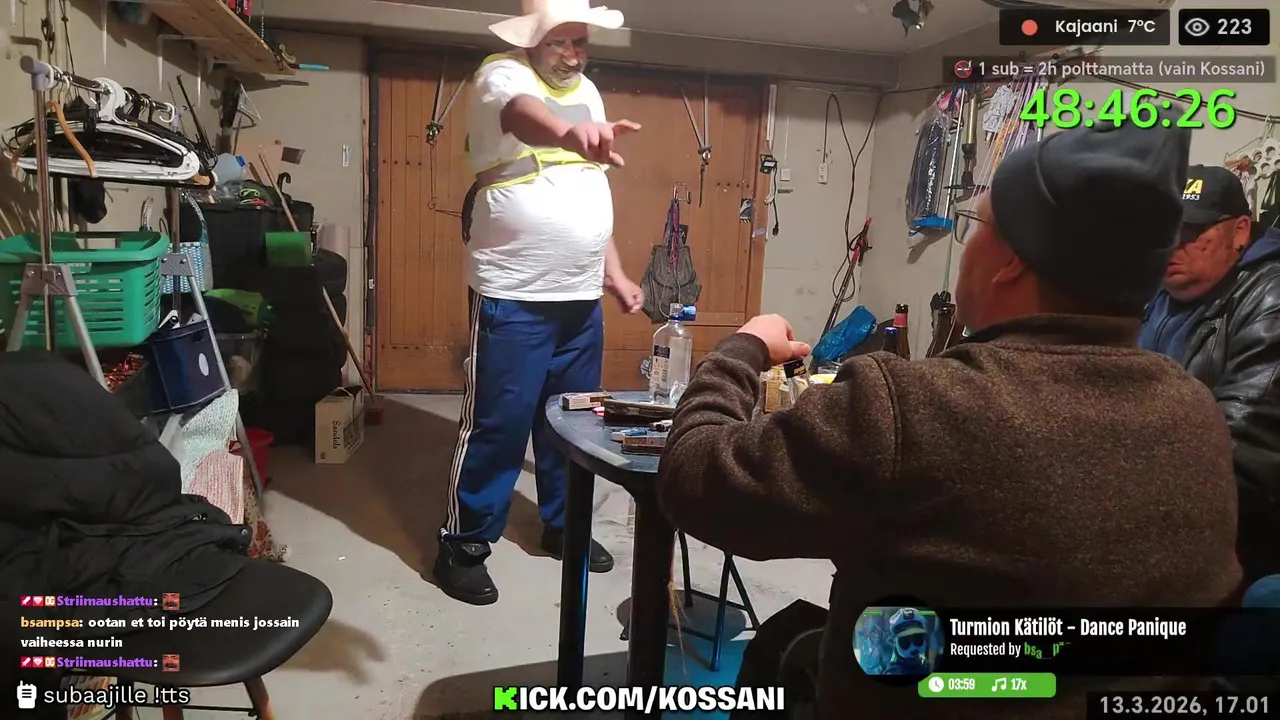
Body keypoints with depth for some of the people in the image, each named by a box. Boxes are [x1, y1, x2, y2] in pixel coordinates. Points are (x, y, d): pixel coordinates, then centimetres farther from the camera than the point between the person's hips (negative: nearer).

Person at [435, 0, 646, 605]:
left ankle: (562, 525, 32)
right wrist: (571, 133, -55)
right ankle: (462, 545, 14)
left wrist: (615, 273, 16)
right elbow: (524, 115, -33)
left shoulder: (588, 91, 15)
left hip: (582, 296, 7)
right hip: (514, 298, -7)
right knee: (497, 425, -2)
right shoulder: (502, 76, -6)